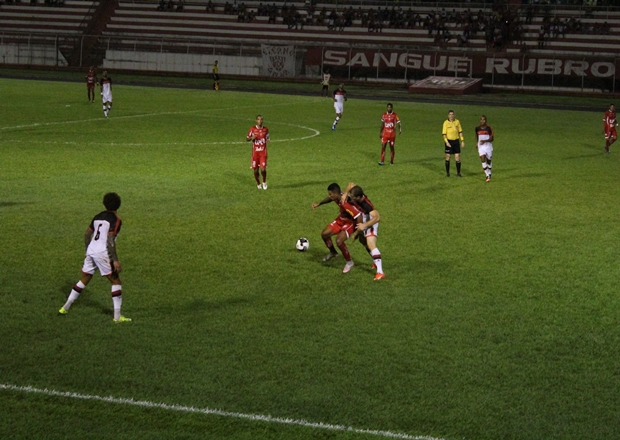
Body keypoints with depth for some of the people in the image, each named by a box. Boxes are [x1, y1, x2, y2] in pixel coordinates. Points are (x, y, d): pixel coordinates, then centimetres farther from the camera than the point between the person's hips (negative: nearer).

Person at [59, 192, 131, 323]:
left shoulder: (98, 217, 14)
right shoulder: (115, 220, -8)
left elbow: (87, 234, 18)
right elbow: (110, 240, -18)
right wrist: (115, 260, -18)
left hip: (91, 251, 7)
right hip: (103, 253, -7)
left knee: (84, 280, 20)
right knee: (116, 282, 2)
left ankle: (65, 307, 22)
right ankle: (117, 316, -2)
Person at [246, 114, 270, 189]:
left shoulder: (266, 129, 2)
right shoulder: (252, 129, -2)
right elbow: (247, 139, 5)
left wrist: (267, 140, -7)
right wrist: (252, 138, -17)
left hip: (263, 152, 0)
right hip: (255, 152, 0)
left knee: (263, 169, -11)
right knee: (255, 169, 3)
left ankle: (264, 182, 17)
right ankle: (258, 184, 26)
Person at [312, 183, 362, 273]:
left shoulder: (346, 204, -40)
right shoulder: (336, 197, -15)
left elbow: (358, 216, -37)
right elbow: (329, 198, 12)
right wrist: (318, 204, 8)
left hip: (350, 223, -8)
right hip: (341, 219, 8)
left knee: (339, 240, -26)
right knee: (324, 234, 6)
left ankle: (349, 262, -2)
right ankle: (333, 252, 36)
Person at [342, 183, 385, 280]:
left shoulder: (366, 205, -39)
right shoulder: (357, 195, -19)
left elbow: (377, 217, -46)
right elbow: (351, 184, 1)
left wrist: (365, 225, -50)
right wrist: (345, 194, -13)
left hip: (370, 224, -10)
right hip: (362, 223, 10)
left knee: (371, 245, -25)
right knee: (363, 241, 29)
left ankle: (380, 272, -35)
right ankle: (376, 262, 48)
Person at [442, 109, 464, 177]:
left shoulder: (457, 121, 4)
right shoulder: (446, 123, -5)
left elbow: (460, 132, 10)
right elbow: (444, 133, -6)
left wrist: (462, 141, 5)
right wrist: (446, 142, -17)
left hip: (456, 141, 3)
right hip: (449, 141, -2)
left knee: (458, 157, -1)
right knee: (448, 157, 2)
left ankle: (458, 172, 8)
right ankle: (447, 173, 13)